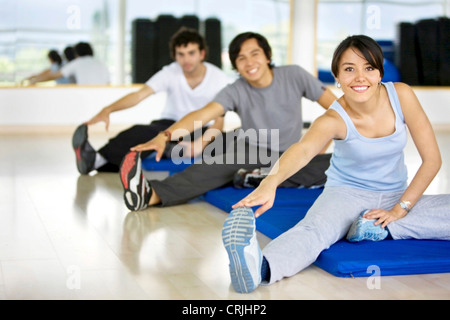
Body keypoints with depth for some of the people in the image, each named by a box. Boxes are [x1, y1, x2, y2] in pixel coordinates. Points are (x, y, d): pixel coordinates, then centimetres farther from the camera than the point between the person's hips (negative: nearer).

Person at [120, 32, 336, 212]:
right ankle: (151, 194, -58)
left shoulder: (294, 76, -5)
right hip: (251, 153, -2)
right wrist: (165, 136, -42)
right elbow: (203, 115, -25)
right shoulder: (236, 91, -8)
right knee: (218, 165, -35)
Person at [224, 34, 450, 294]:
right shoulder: (334, 120, -21)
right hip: (346, 194, -4)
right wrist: (271, 182, -65)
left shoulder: (400, 95, -13)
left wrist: (401, 208, -13)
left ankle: (382, 228, -22)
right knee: (314, 229, -38)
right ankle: (259, 268, -64)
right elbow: (303, 149, -44)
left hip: (396, 197, 4)